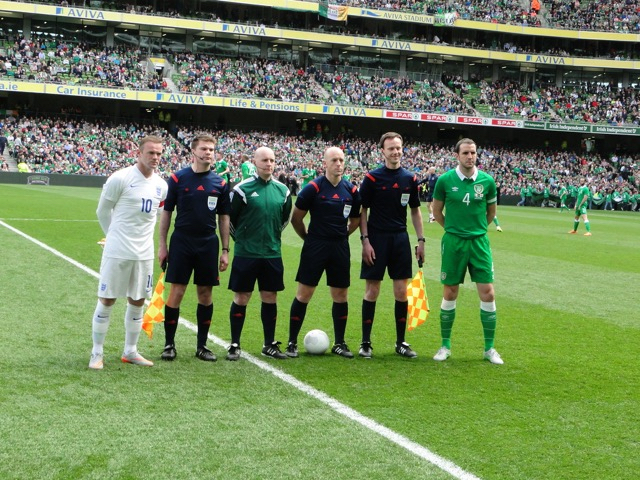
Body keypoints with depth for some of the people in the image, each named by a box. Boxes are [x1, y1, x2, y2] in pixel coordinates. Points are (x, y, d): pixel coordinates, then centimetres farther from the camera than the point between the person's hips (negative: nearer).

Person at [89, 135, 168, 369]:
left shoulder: (161, 185, 6)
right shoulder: (120, 178, -11)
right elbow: (102, 211, -1)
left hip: (144, 253, 5)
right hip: (117, 251, -5)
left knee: (138, 301, 11)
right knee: (107, 300, 1)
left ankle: (130, 351, 24)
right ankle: (97, 352, 11)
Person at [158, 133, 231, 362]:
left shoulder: (220, 183, 4)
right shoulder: (178, 178, -2)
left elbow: (224, 218, 9)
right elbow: (166, 212, 2)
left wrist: (225, 250, 5)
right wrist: (162, 245, -2)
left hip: (208, 245, 2)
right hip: (181, 242, -2)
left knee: (205, 294, 6)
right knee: (176, 292, -2)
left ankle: (202, 345, 16)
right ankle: (169, 344, 9)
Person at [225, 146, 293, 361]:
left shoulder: (282, 190, 5)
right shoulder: (242, 189, -7)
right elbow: (229, 218, 1)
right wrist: (241, 237, 9)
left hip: (273, 254, 4)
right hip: (245, 254, -4)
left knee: (270, 297, 8)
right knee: (241, 297, 1)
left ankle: (270, 344, 19)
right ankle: (234, 345, 11)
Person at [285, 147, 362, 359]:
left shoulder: (351, 190, 4)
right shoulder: (313, 188, -8)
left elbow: (355, 220, 18)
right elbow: (296, 218, -2)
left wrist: (341, 236, 12)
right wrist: (309, 238, 5)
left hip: (340, 248, 4)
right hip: (315, 246, -4)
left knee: (340, 296, 8)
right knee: (303, 294, -2)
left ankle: (339, 343, 19)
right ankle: (292, 343, 7)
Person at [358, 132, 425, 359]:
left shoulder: (410, 179, 5)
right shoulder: (372, 178, -5)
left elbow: (415, 211, 13)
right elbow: (363, 210, -2)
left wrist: (421, 240, 7)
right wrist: (365, 240, -10)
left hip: (400, 238, 3)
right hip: (376, 238, -3)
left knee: (401, 291, 4)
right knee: (372, 291, 0)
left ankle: (401, 342, 14)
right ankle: (365, 342, 9)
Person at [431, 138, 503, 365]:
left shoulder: (487, 180, -1)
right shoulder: (445, 180, -4)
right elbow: (436, 211, 8)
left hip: (479, 242, 1)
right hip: (453, 243, -1)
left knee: (487, 293, -2)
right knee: (450, 293, 5)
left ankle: (489, 348, 10)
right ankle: (445, 345, 17)